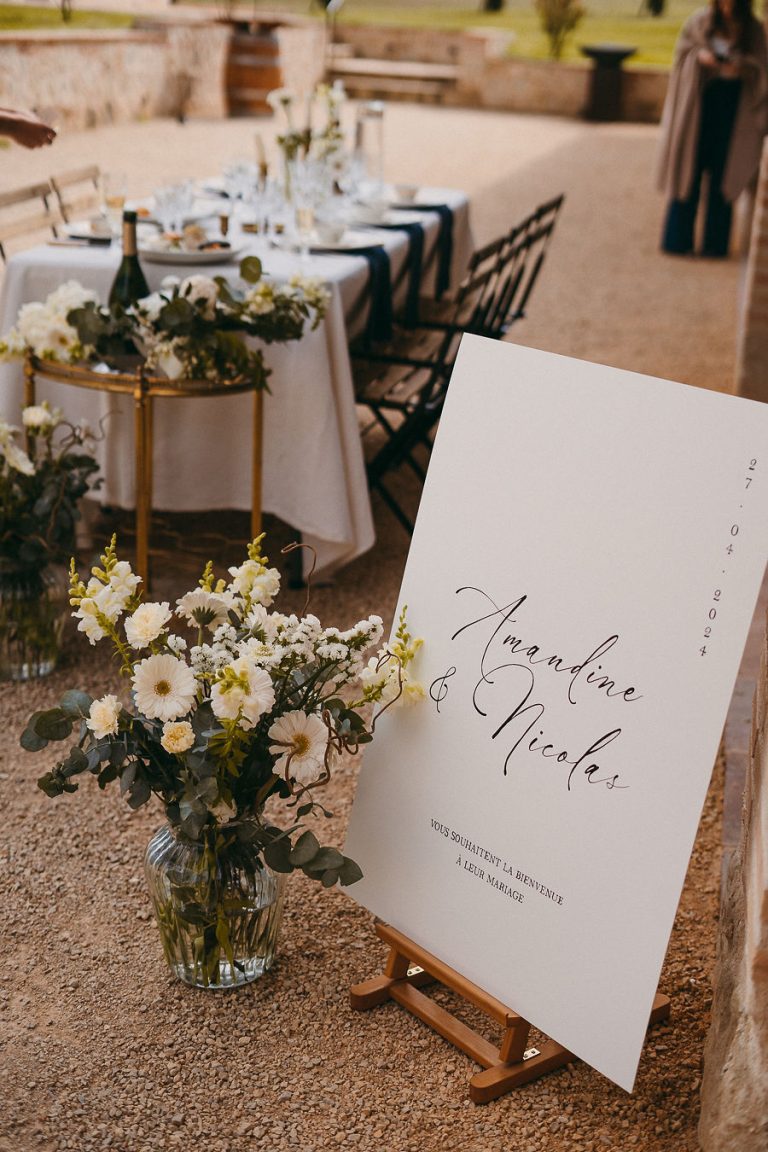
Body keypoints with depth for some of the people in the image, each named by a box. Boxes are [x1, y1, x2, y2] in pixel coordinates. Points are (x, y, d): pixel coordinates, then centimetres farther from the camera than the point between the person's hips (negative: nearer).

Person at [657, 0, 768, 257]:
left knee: (722, 174, 1)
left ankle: (714, 243, 8)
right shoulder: (700, 21, -1)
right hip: (699, 99, 0)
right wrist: (699, 55, -15)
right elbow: (682, 48, 5)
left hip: (733, 104, 0)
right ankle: (678, 239, 8)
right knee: (690, 167, 1)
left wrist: (741, 67, -21)